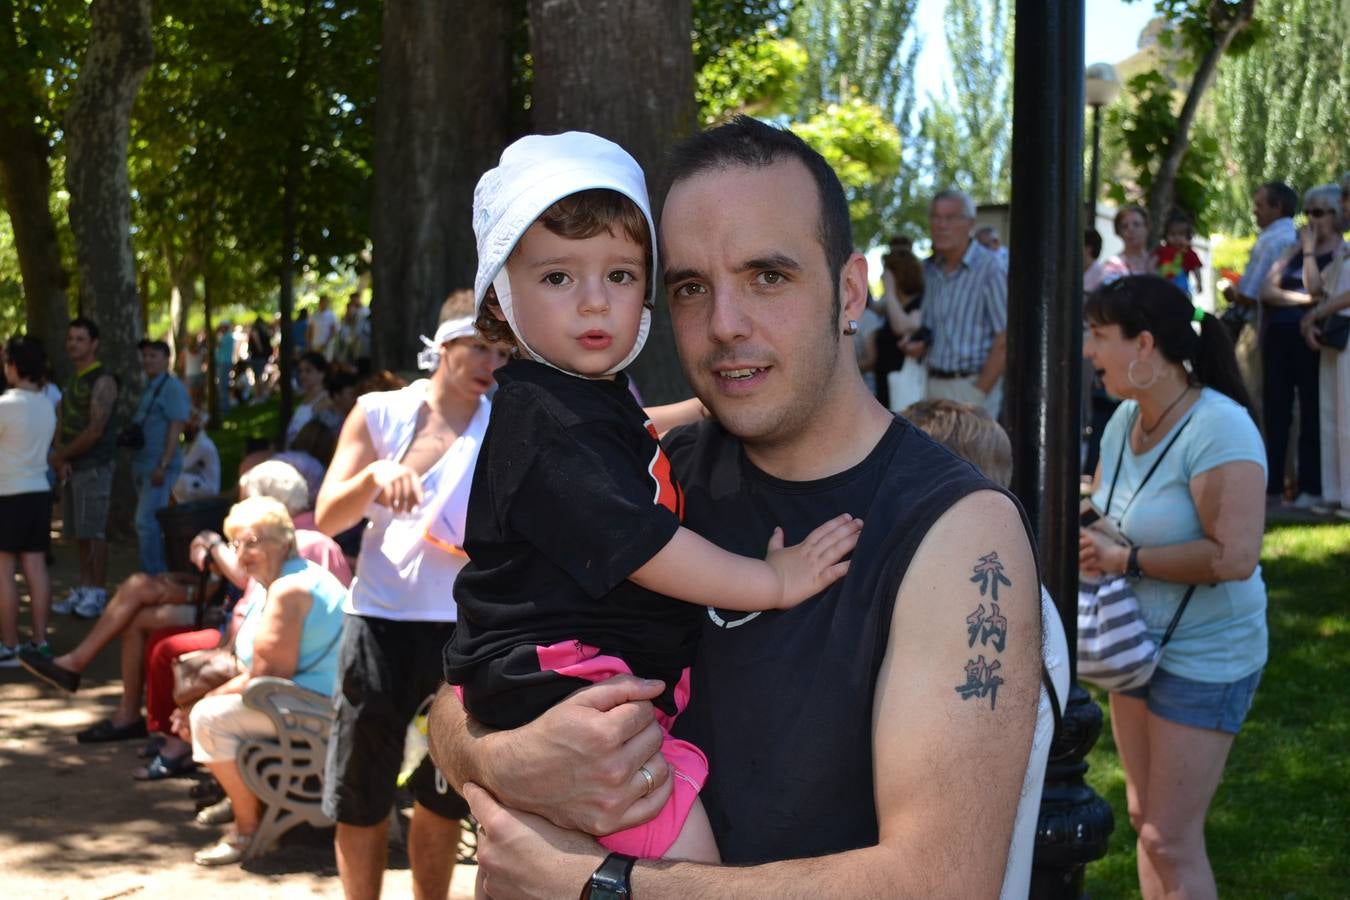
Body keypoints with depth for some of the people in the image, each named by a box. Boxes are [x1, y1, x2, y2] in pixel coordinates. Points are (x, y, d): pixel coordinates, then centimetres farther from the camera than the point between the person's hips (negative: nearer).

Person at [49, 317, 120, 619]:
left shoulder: (102, 381, -11)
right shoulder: (72, 381, 16)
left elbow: (95, 431, -17)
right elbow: (62, 423, 14)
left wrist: (60, 456, -9)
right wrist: (61, 460, -2)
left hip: (94, 466, -8)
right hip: (72, 467, 8)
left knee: (94, 531, -5)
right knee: (80, 532, 10)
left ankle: (98, 594, 0)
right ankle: (83, 590, 16)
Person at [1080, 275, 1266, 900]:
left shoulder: (1220, 430, -24)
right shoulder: (1126, 418, 2)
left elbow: (1234, 556, -31)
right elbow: (1103, 511, 15)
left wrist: (1124, 560, -26)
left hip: (1204, 659, -8)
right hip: (1136, 645, 8)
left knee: (1170, 840, -4)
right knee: (1144, 817, 17)